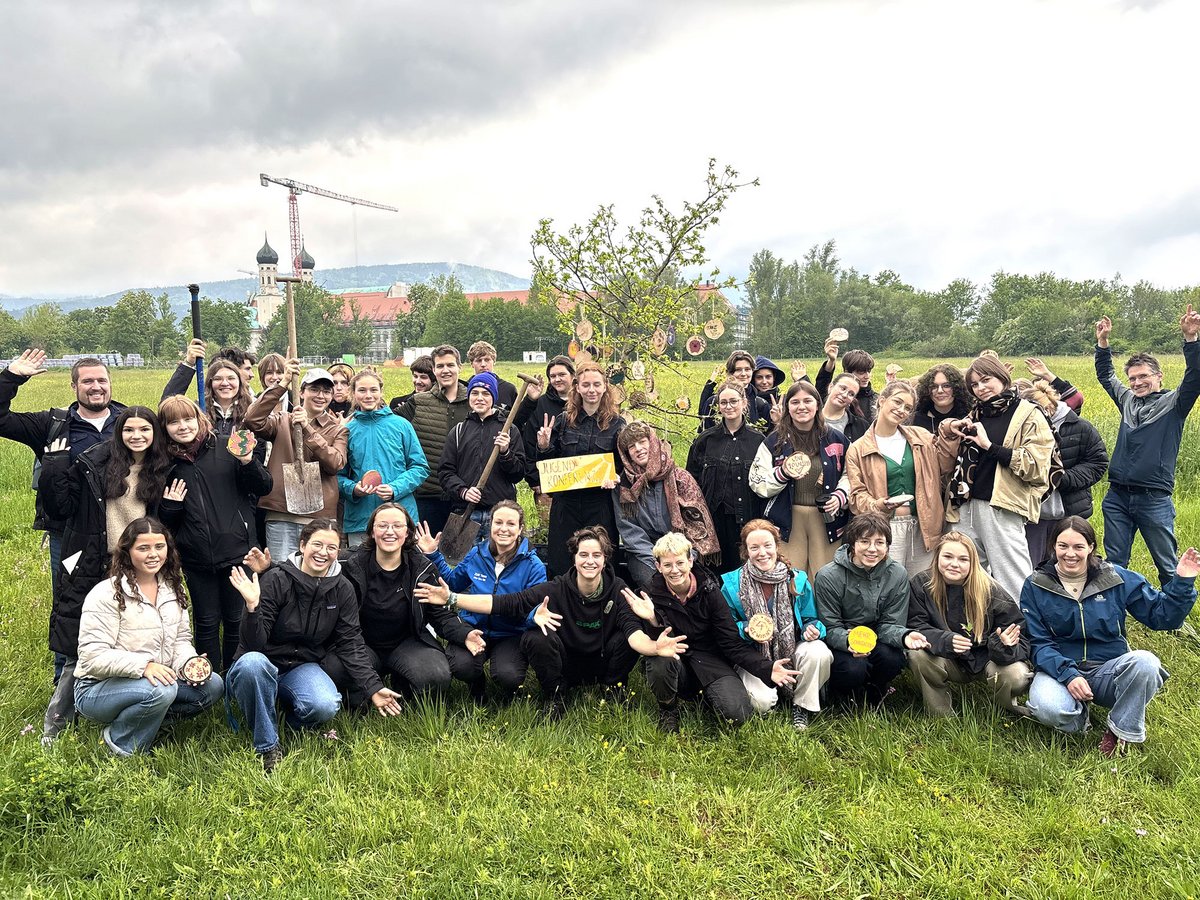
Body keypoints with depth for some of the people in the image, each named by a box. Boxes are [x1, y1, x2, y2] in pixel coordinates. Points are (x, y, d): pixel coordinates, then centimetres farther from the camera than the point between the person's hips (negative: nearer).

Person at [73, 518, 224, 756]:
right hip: (98, 689, -6)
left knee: (213, 685, -12)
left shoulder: (173, 589, 6)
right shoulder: (106, 594, -16)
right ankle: (120, 741, -8)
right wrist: (143, 665, -34)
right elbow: (93, 657, -21)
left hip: (156, 679, 7)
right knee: (162, 690, -34)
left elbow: (181, 639, 8)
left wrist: (187, 664, -15)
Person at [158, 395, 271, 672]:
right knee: (206, 624, 11)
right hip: (197, 560, 2)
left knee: (236, 621, 8)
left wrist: (248, 462, -16)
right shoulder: (167, 465, 6)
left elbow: (264, 488, 0)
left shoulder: (225, 450, -2)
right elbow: (164, 523, 15)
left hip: (237, 553, -2)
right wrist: (169, 506, -6)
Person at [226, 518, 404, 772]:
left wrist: (373, 688, -9)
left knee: (325, 707, -30)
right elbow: (255, 644, -18)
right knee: (252, 662, -38)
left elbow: (351, 644, -1)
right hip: (262, 667, -2)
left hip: (303, 668, 2)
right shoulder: (276, 580, -16)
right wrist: (252, 606, -37)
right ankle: (268, 746, -17)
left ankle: (294, 722, 9)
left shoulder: (342, 589, -2)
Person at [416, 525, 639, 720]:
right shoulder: (557, 589, -18)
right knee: (534, 638, -28)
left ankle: (614, 686, 4)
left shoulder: (617, 590, -15)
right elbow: (506, 602, -21)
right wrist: (452, 599, -28)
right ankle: (555, 694, -2)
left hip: (604, 663, 1)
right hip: (565, 665, 0)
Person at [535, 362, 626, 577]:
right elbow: (549, 465, 11)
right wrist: (544, 447, -9)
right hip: (566, 504, 2)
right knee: (561, 566, 5)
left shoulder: (617, 424, 2)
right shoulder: (563, 421, 6)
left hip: (601, 505, -1)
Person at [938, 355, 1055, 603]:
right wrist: (951, 428, 7)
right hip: (968, 505, 7)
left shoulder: (1028, 415, -2)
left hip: (1002, 509, -6)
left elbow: (1035, 465, -13)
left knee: (1012, 583, -4)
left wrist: (989, 445, -13)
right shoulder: (976, 413, 17)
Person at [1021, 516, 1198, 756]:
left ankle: (1121, 732, -8)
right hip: (1059, 669, -2)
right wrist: (1067, 675, -21)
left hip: (1108, 670, 2)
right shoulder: (1035, 587, -2)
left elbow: (1161, 615, 6)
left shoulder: (1117, 578, 2)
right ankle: (1079, 715, 3)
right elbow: (1038, 643, -6)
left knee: (1145, 662, -32)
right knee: (1049, 708, -37)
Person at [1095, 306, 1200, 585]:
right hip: (1117, 497, 5)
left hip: (1154, 499, -4)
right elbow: (1105, 375, 24)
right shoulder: (1128, 400, 13)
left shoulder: (1173, 403, -1)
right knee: (1114, 563, 10)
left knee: (1167, 565, 5)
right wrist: (1103, 342, 13)